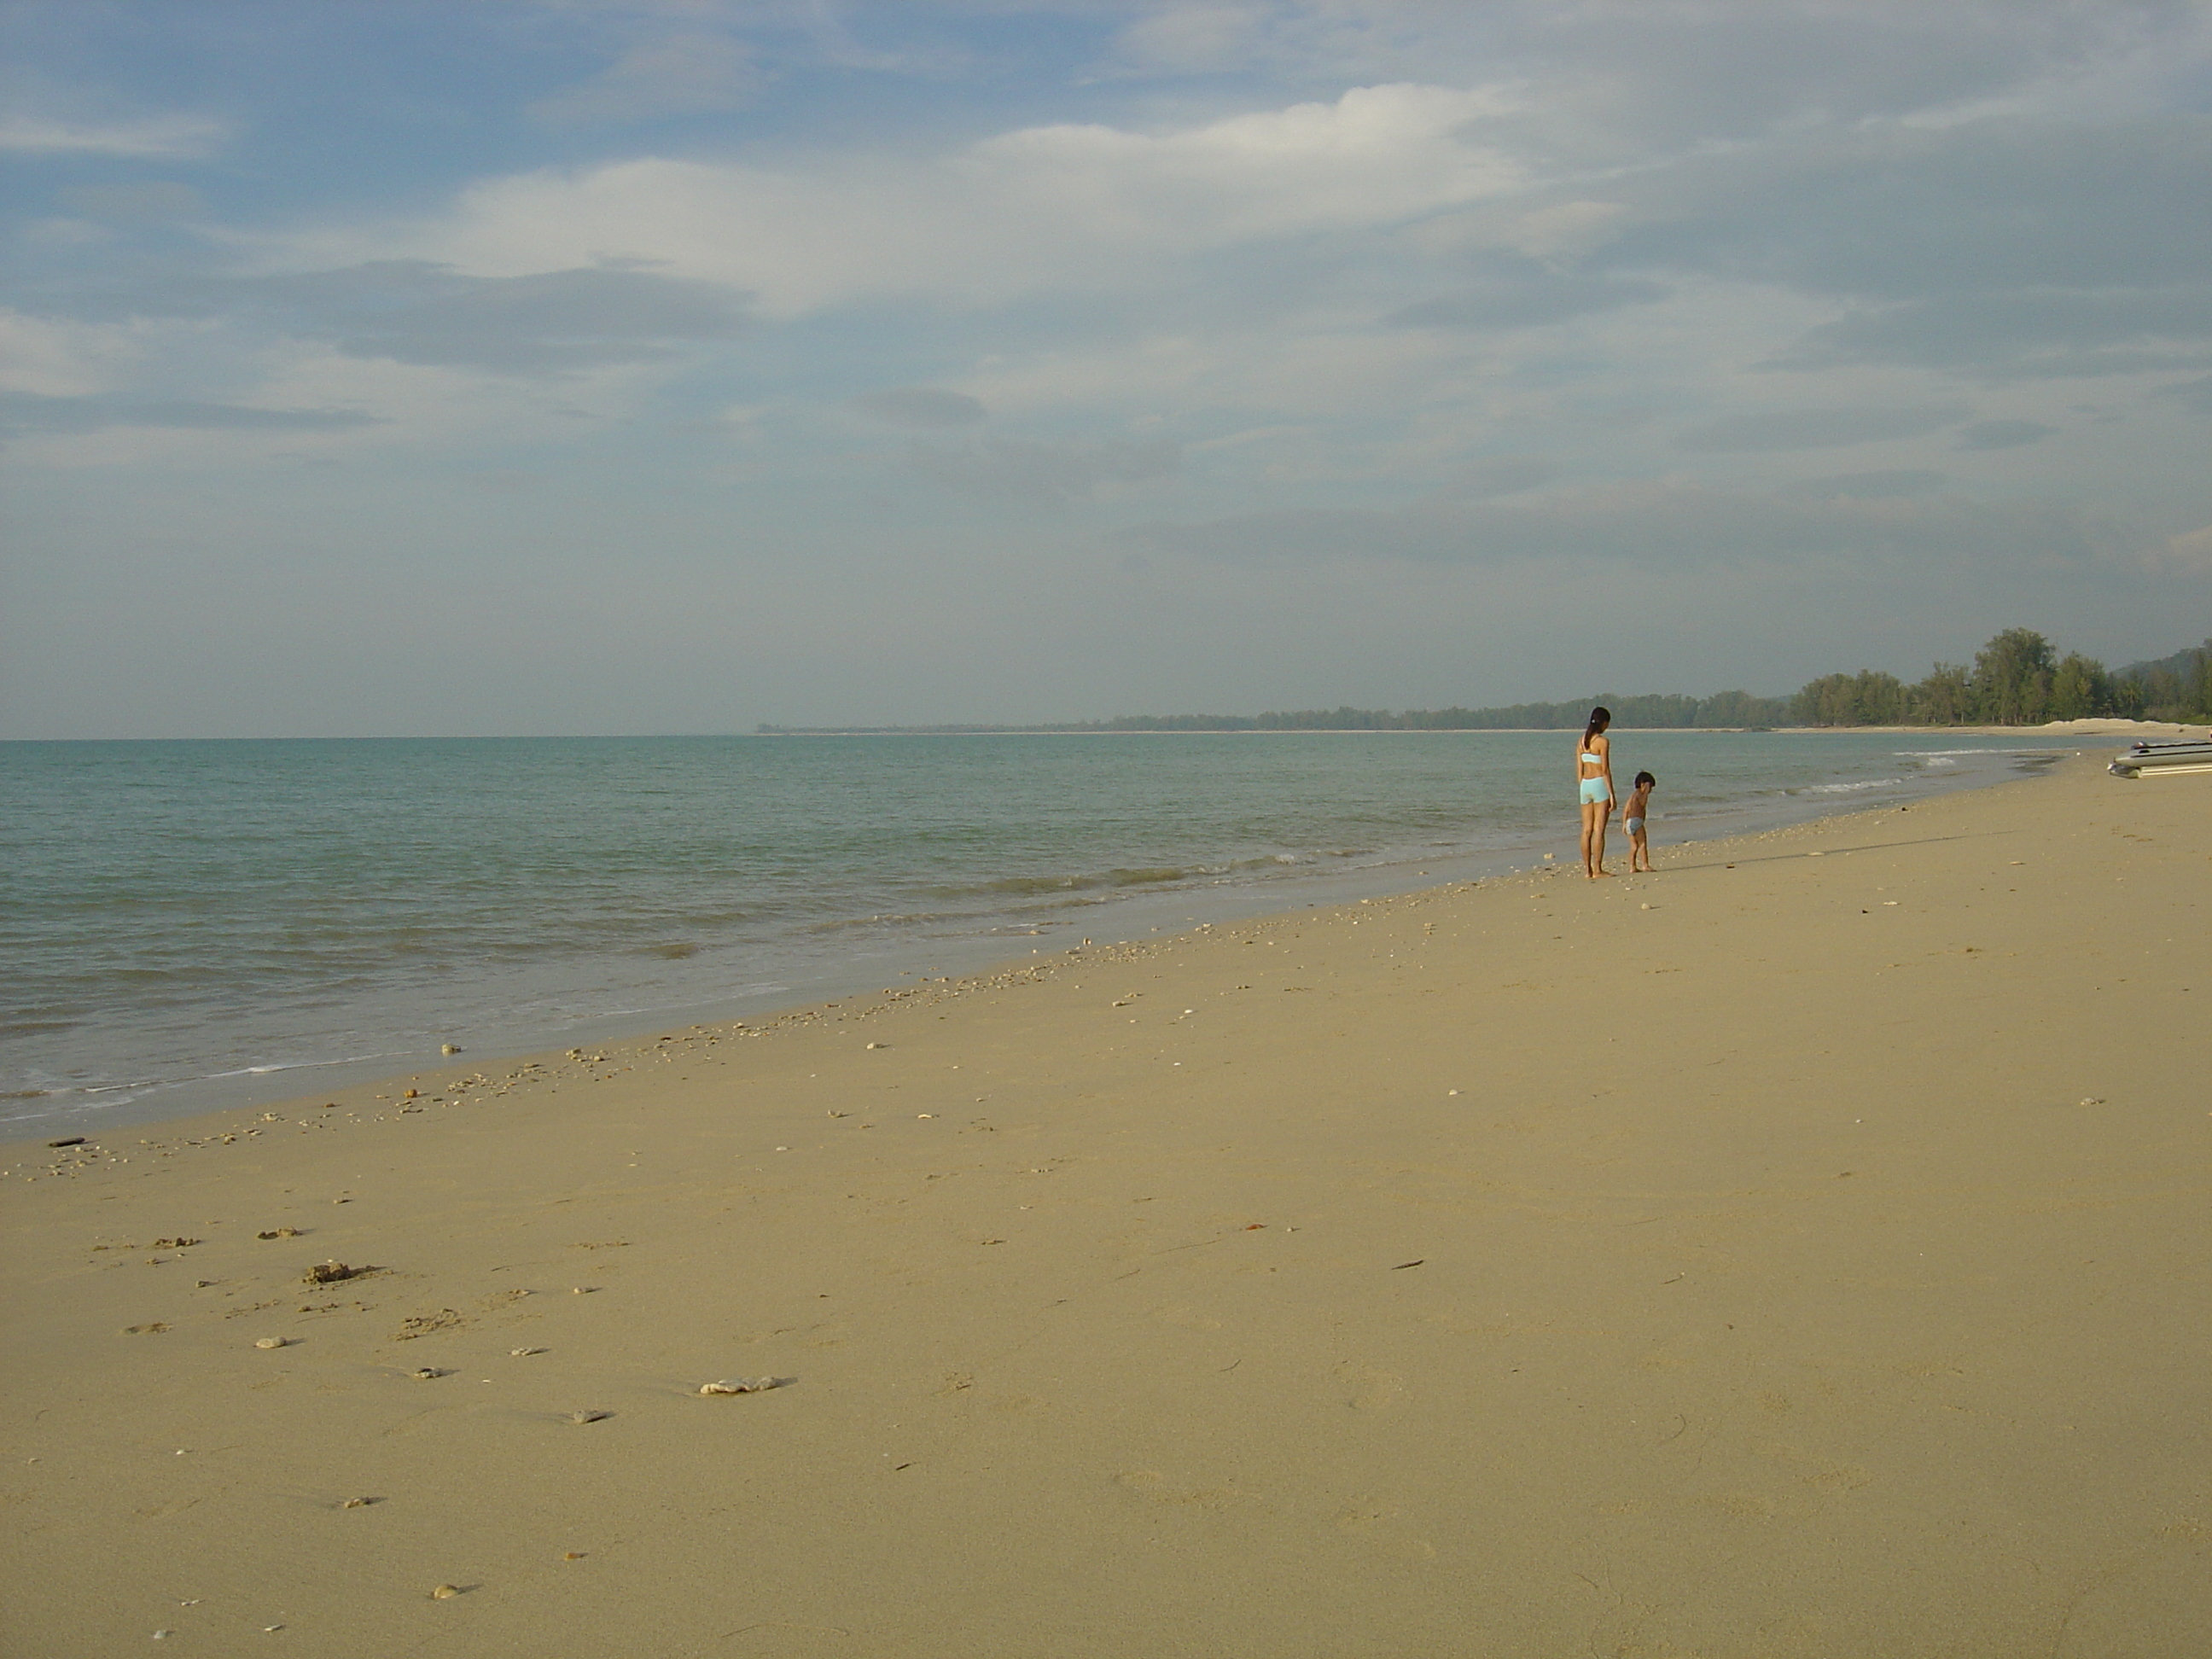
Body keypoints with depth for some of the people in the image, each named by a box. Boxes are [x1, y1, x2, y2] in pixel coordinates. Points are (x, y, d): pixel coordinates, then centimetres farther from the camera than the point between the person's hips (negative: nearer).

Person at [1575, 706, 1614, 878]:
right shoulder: (1603, 741, -10)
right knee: (1599, 830, -4)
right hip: (1600, 785, -6)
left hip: (1585, 785, 6)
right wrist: (1611, 794, -11)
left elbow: (1579, 770, 11)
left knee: (1587, 830, 8)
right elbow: (1605, 770, -13)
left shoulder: (1582, 741, 9)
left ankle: (1587, 869, 9)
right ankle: (1597, 869, -4)